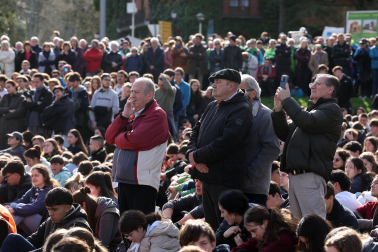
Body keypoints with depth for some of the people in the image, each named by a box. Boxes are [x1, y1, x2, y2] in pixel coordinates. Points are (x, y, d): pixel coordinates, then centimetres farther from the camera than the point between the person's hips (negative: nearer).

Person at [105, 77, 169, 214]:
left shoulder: (157, 115, -10)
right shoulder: (133, 114, 19)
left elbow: (134, 140, -21)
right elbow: (109, 137, 11)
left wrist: (118, 138, 1)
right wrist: (124, 116, -1)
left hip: (142, 183, -9)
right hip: (124, 181, 9)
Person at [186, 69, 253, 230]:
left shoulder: (241, 110, -12)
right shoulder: (212, 107, 18)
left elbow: (223, 144, -20)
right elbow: (196, 132, 17)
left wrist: (197, 156, -12)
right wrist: (192, 154, -4)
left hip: (225, 180, -9)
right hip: (207, 176, 9)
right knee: (211, 226, 15)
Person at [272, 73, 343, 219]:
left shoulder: (331, 109, -1)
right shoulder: (310, 110, 27)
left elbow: (307, 122, -19)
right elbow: (284, 134, 24)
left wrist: (287, 100, -8)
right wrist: (278, 110, 10)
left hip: (311, 175, -9)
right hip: (294, 175, 9)